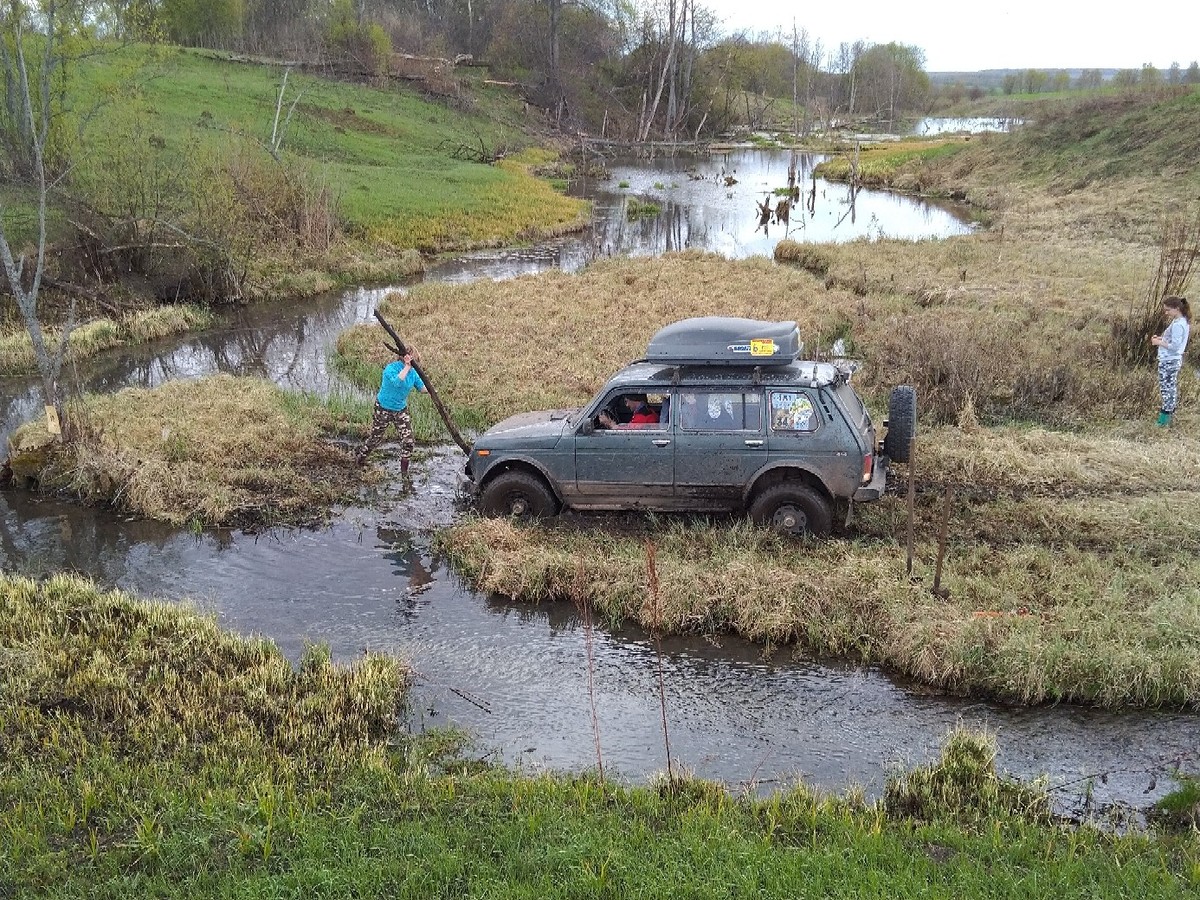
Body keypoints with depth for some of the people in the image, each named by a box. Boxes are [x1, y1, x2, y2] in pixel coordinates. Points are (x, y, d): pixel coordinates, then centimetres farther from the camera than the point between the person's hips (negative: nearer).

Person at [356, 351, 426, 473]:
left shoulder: (413, 372, -4)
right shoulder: (391, 368, -24)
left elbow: (422, 388, -2)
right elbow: (396, 382, -42)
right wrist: (407, 367, -40)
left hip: (401, 410, 5)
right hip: (383, 409, -5)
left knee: (408, 440, -4)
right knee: (375, 437, 12)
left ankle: (404, 470, 10)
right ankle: (360, 456, 39)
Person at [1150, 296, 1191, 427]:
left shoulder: (1177, 325, -22)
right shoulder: (1183, 321, 9)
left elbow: (1174, 346, -24)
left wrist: (1159, 342, -14)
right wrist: (1161, 338, 6)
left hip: (1169, 362, -10)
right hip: (1175, 360, 10)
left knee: (1167, 389, -4)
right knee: (1172, 388, 18)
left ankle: (1165, 418, 0)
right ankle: (1170, 411, 28)